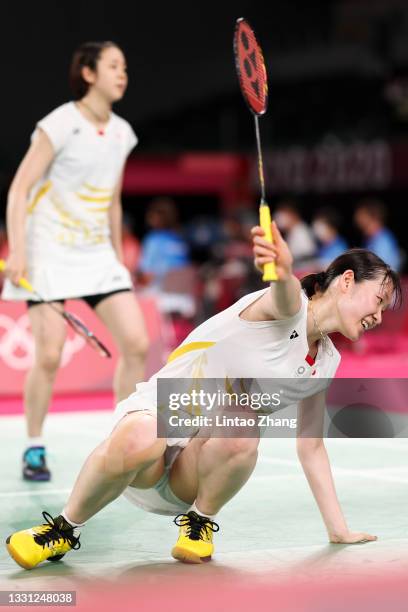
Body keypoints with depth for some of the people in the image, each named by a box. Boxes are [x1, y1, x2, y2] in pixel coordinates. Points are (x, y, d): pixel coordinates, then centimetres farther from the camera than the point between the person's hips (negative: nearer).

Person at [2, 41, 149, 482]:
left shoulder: (122, 133, 9)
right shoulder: (60, 124, -11)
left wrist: (118, 258, 17)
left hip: (98, 255, 6)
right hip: (49, 254, -6)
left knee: (136, 344, -5)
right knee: (49, 355, -9)